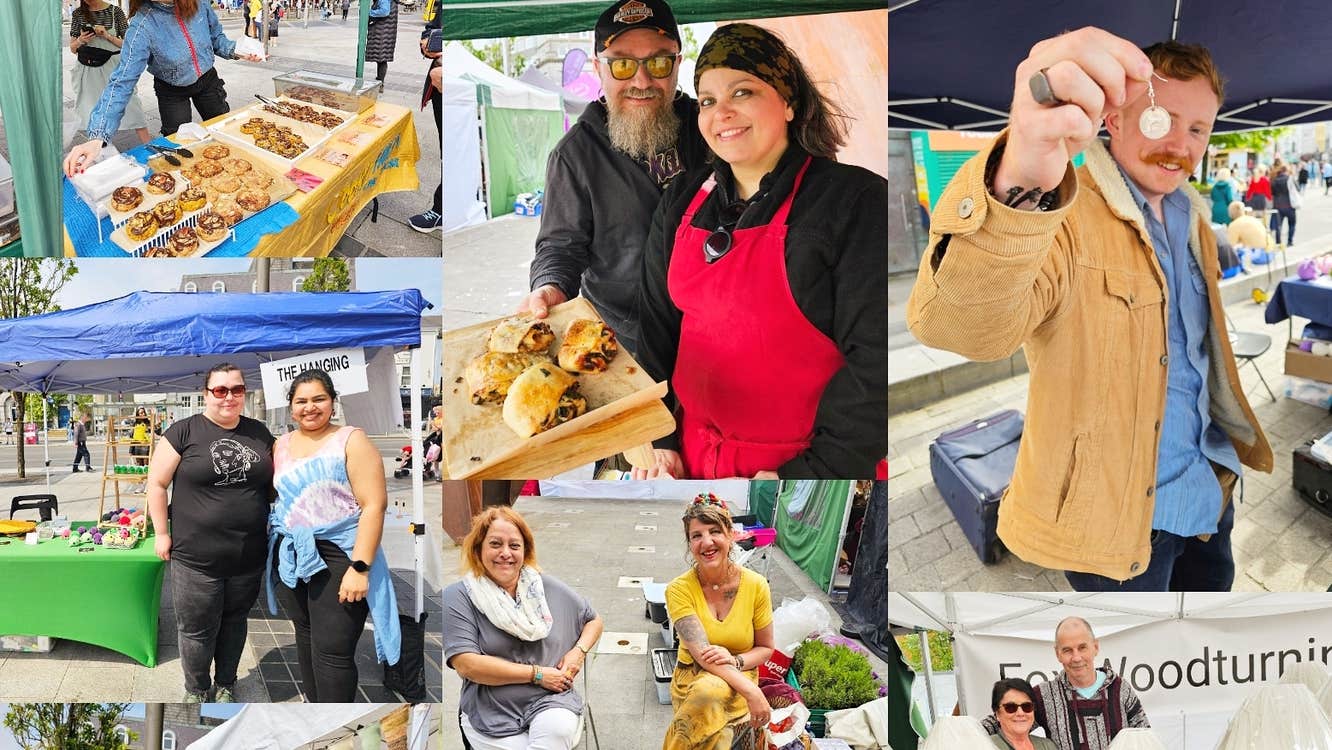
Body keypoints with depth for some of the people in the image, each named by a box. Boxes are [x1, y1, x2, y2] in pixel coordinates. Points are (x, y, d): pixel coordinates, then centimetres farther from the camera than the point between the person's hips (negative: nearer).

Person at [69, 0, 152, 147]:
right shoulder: (78, 13, 6)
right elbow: (72, 48, 12)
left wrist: (108, 36, -14)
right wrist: (80, 41, -10)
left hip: (113, 67, -2)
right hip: (88, 71, 2)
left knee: (132, 109, -9)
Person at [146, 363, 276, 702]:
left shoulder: (259, 433, 7)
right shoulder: (184, 432, -6)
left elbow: (273, 481, 18)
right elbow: (157, 483, -3)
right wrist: (161, 533, -5)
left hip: (249, 557, 4)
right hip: (197, 558, -3)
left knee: (234, 622, 17)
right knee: (197, 630, 6)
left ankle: (226, 685, 35)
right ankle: (197, 690, 27)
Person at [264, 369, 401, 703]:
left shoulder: (351, 441, -4)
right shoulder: (281, 446, 13)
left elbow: (374, 505, -11)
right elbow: (270, 496, 20)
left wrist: (360, 567, -18)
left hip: (337, 557, -6)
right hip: (290, 558, 6)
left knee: (331, 650, -9)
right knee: (306, 640, 13)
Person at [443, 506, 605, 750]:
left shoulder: (549, 588, 8)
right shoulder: (457, 598, -3)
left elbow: (594, 620, 23)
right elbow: (466, 664, -12)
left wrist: (579, 651, 1)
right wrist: (536, 674, -11)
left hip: (551, 702, 2)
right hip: (492, 715, -2)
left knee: (558, 729, -32)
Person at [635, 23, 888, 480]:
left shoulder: (857, 202, -13)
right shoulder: (682, 201, 5)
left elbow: (877, 362, -18)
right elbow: (656, 328, 11)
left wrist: (808, 475, -20)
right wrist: (657, 442, 3)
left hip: (806, 464, -5)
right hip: (691, 456, 5)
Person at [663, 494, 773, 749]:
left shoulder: (755, 585, -6)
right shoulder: (679, 589, -11)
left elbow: (765, 649, 5)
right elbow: (702, 653, -20)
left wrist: (735, 661, -18)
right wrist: (752, 692, -31)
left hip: (740, 679, 1)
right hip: (691, 678, -1)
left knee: (713, 693, -33)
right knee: (709, 691, -36)